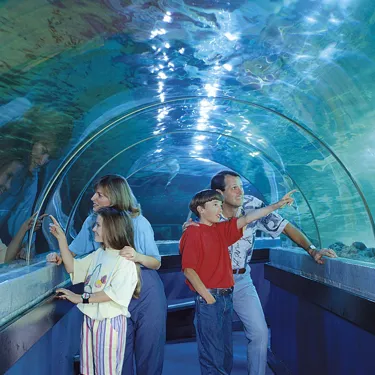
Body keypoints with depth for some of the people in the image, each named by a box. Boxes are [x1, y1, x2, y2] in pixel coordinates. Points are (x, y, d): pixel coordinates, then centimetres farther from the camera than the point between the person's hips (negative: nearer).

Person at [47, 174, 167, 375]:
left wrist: (138, 257, -29)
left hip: (146, 294, -3)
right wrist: (60, 256, -16)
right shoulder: (91, 221, -3)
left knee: (149, 349, 9)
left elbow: (157, 262, -10)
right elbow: (74, 252, 5)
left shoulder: (139, 222, -14)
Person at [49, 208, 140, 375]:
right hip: (90, 317, 8)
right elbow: (72, 267, 12)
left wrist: (81, 298, -19)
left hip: (109, 321, -8)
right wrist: (61, 238, 5)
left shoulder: (125, 259, -16)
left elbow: (114, 293, -23)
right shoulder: (98, 254, 8)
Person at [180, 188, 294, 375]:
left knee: (226, 354, 17)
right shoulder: (193, 232, -10)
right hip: (208, 299, -8)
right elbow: (188, 269, -15)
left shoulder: (221, 230, 10)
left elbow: (247, 219, 6)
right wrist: (207, 297, -15)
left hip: (226, 297, 8)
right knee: (212, 355, 1)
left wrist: (278, 205, 1)